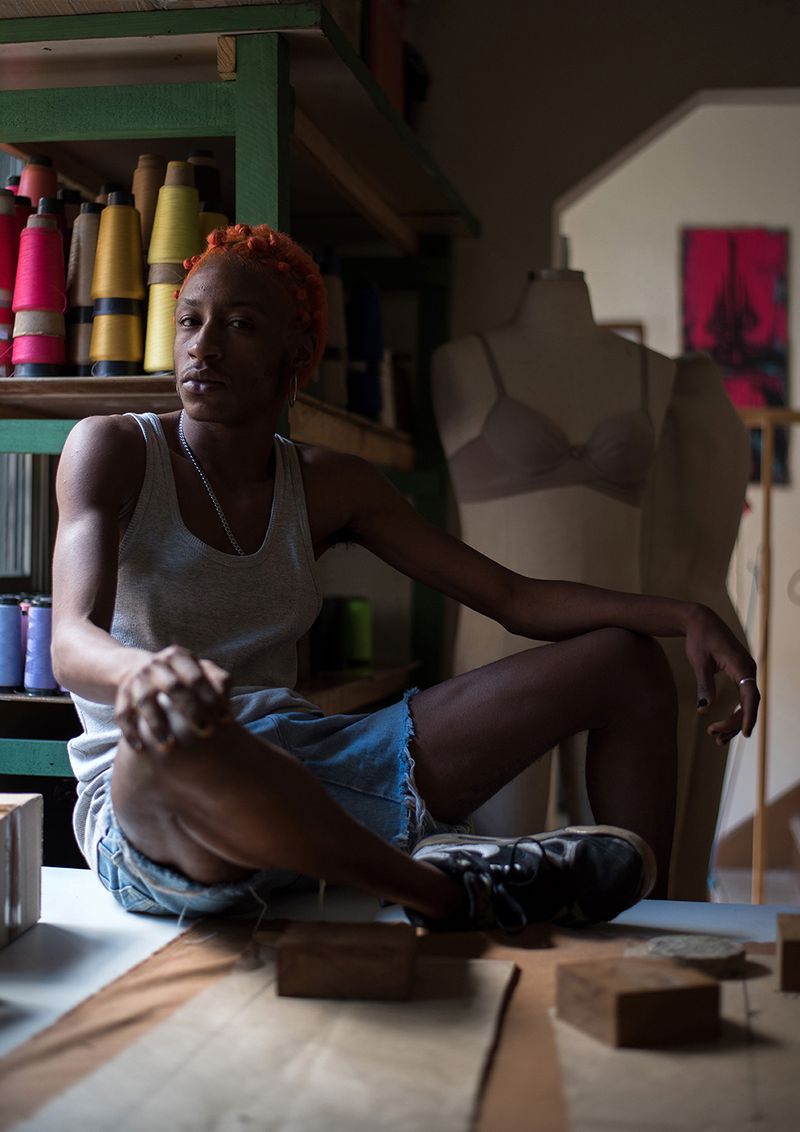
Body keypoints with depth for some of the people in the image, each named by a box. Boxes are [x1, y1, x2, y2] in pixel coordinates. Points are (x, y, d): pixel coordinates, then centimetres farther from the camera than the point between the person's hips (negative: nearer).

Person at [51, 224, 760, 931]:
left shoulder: (329, 487, 9)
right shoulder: (113, 449, -4)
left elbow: (513, 597, 9)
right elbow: (72, 642, -21)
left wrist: (683, 616, -6)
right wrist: (143, 672, -47)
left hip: (305, 776, 5)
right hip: (144, 796, -5)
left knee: (628, 661, 4)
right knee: (175, 731, -46)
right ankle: (441, 888, -24)